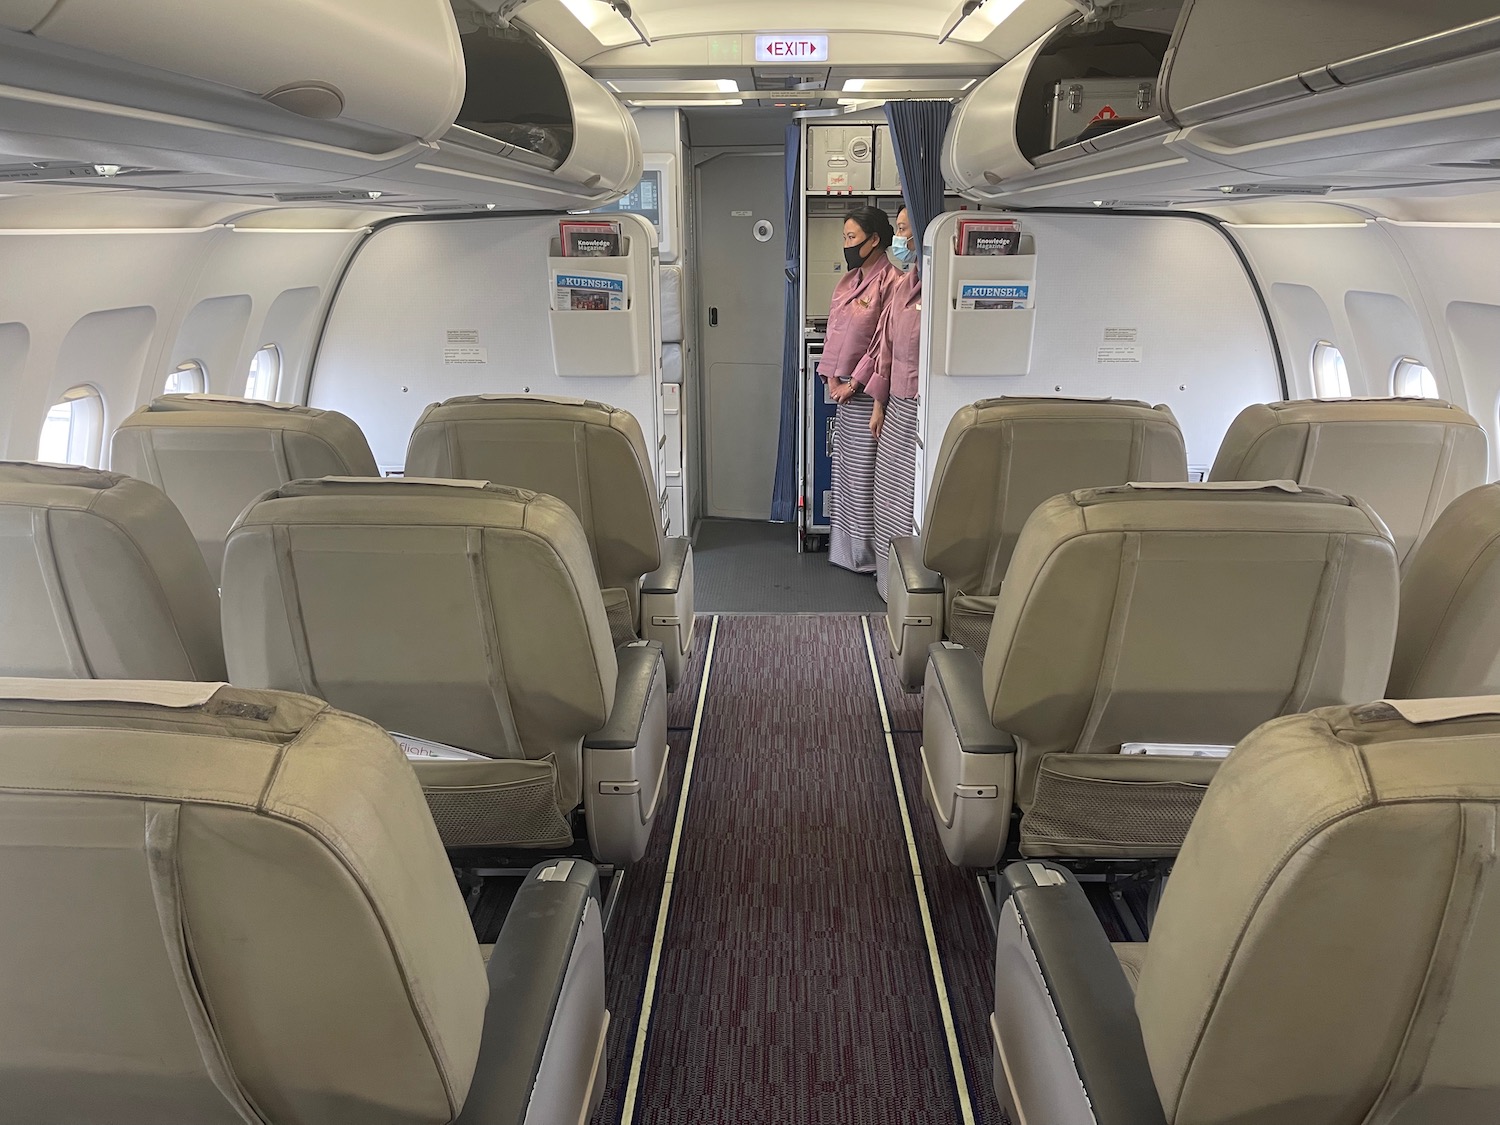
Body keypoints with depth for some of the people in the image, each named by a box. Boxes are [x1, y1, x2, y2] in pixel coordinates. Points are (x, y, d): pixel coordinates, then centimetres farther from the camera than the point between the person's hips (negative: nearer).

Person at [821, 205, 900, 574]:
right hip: (845, 388, 9)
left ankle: (866, 554, 8)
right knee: (844, 467, 13)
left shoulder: (889, 281, -13)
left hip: (866, 391, -9)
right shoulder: (849, 281, 14)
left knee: (864, 472, -3)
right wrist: (832, 376, 3)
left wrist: (853, 382, -15)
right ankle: (844, 547, 23)